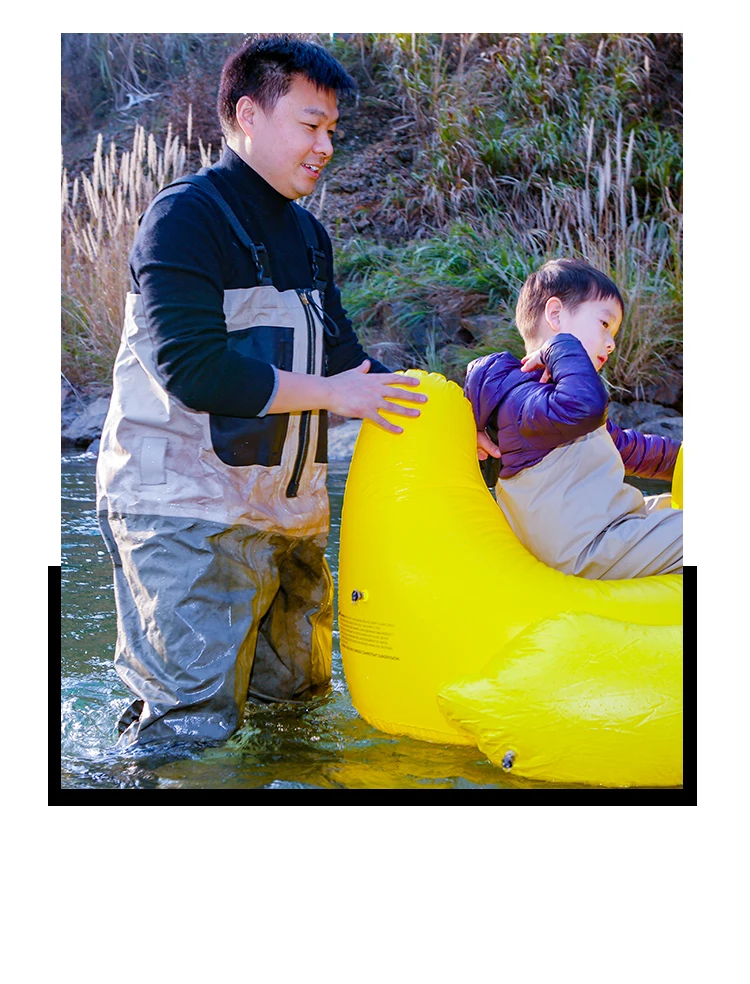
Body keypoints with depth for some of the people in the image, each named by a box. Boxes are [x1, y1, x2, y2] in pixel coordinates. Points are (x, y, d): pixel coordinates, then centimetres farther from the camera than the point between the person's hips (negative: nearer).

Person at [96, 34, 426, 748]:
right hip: (187, 507, -8)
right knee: (193, 726, -8)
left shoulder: (307, 236, 16)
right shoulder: (186, 216, -12)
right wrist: (329, 393, -17)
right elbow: (190, 367, -23)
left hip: (286, 512, 9)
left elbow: (341, 355, 19)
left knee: (298, 687, 17)